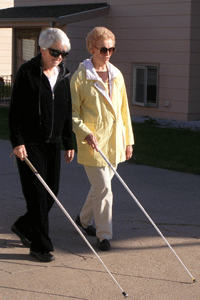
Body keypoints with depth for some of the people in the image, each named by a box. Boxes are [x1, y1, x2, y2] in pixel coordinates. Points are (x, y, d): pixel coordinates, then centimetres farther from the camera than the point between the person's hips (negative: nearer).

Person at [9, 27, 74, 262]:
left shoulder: (63, 75, 9)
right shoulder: (27, 73, -9)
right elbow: (15, 110, -10)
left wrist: (68, 143, 14)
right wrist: (17, 142, -15)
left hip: (53, 143, 6)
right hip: (30, 144, -6)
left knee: (51, 192, 10)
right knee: (37, 194, -4)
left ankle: (23, 226, 33)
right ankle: (40, 245, 5)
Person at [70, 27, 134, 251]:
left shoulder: (117, 75, 9)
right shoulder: (80, 77, -7)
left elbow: (124, 109, 14)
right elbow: (73, 113, -6)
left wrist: (128, 140, 13)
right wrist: (86, 133, -21)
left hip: (114, 142, 6)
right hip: (93, 142, -6)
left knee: (101, 185, 16)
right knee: (103, 188, -7)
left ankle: (84, 219, 39)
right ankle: (104, 235, 5)